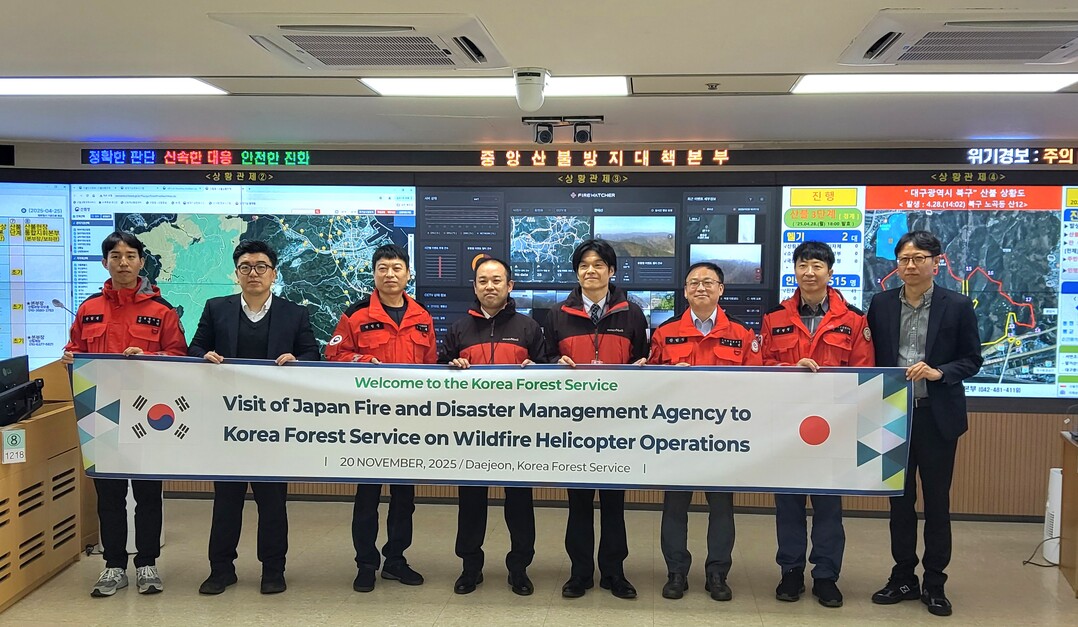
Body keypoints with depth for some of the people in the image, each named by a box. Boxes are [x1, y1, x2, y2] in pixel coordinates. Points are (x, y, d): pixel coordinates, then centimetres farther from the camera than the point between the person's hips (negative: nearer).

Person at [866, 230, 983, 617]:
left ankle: (934, 584, 18)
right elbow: (871, 357, 6)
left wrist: (939, 372, -17)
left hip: (937, 416, -2)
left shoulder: (958, 307, -3)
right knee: (900, 499, 11)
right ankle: (903, 578, 23)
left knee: (937, 501, 6)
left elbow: (972, 360, 0)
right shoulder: (881, 305, 3)